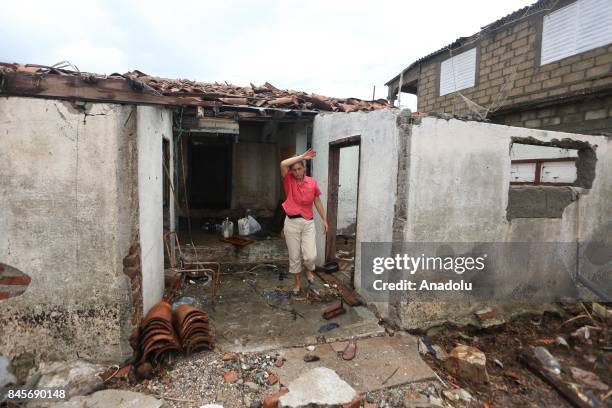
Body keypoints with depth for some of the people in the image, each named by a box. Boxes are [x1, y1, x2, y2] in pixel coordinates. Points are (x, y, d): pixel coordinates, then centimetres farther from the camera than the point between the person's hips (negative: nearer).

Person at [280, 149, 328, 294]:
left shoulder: (312, 183, 1)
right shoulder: (289, 180, -2)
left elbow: (317, 202, 10)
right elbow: (283, 164, -21)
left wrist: (324, 219, 10)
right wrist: (302, 156, -18)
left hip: (308, 222, 1)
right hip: (292, 222, 0)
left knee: (310, 256, -6)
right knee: (294, 256, 8)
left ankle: (308, 269, 31)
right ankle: (297, 282, 29)